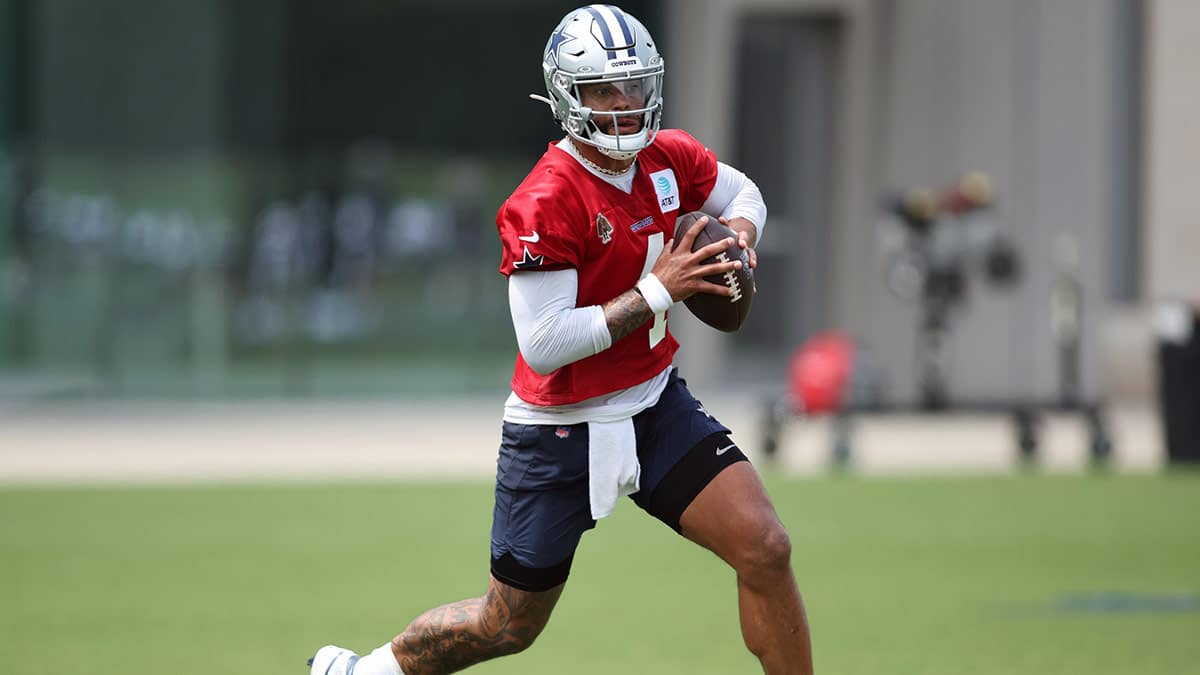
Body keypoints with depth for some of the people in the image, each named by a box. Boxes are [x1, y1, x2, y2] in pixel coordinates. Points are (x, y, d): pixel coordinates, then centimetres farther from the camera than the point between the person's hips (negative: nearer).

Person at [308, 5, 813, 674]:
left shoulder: (670, 158, -3)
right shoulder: (544, 204, -24)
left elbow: (745, 194, 20)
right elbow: (544, 346, -27)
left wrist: (739, 234, -4)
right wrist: (657, 291, -25)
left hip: (656, 403, 5)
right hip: (562, 430, -5)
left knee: (766, 549, -12)